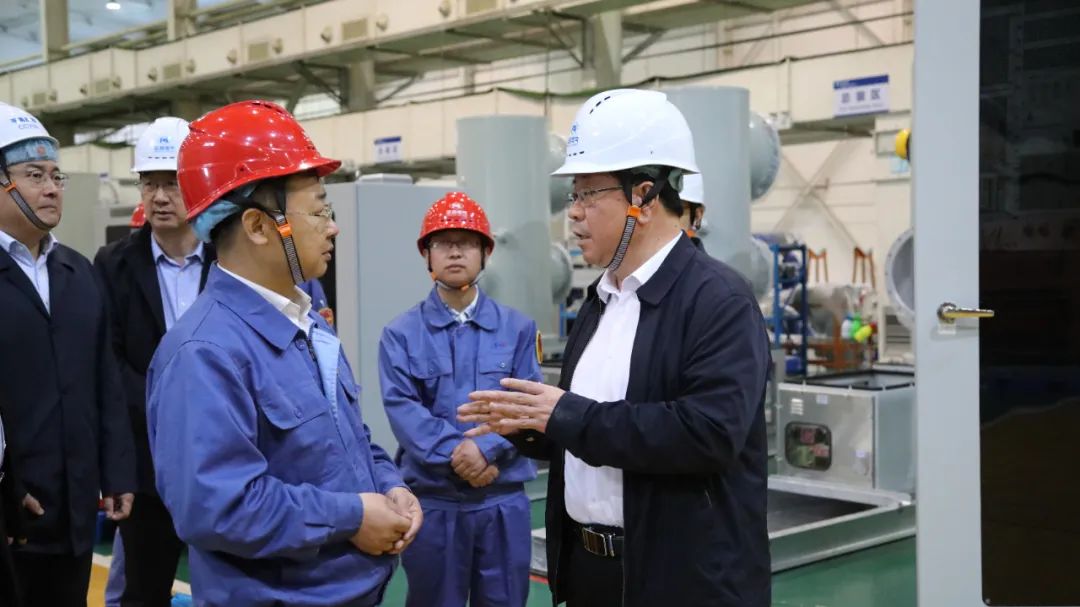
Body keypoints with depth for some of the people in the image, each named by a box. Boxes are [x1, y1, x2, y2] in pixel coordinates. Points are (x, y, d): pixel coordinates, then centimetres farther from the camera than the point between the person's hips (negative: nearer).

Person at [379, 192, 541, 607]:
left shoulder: (518, 328, 4)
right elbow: (402, 408, -9)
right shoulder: (400, 333, 1)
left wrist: (486, 449, -20)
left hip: (504, 501, 1)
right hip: (431, 501, -1)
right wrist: (456, 456, -19)